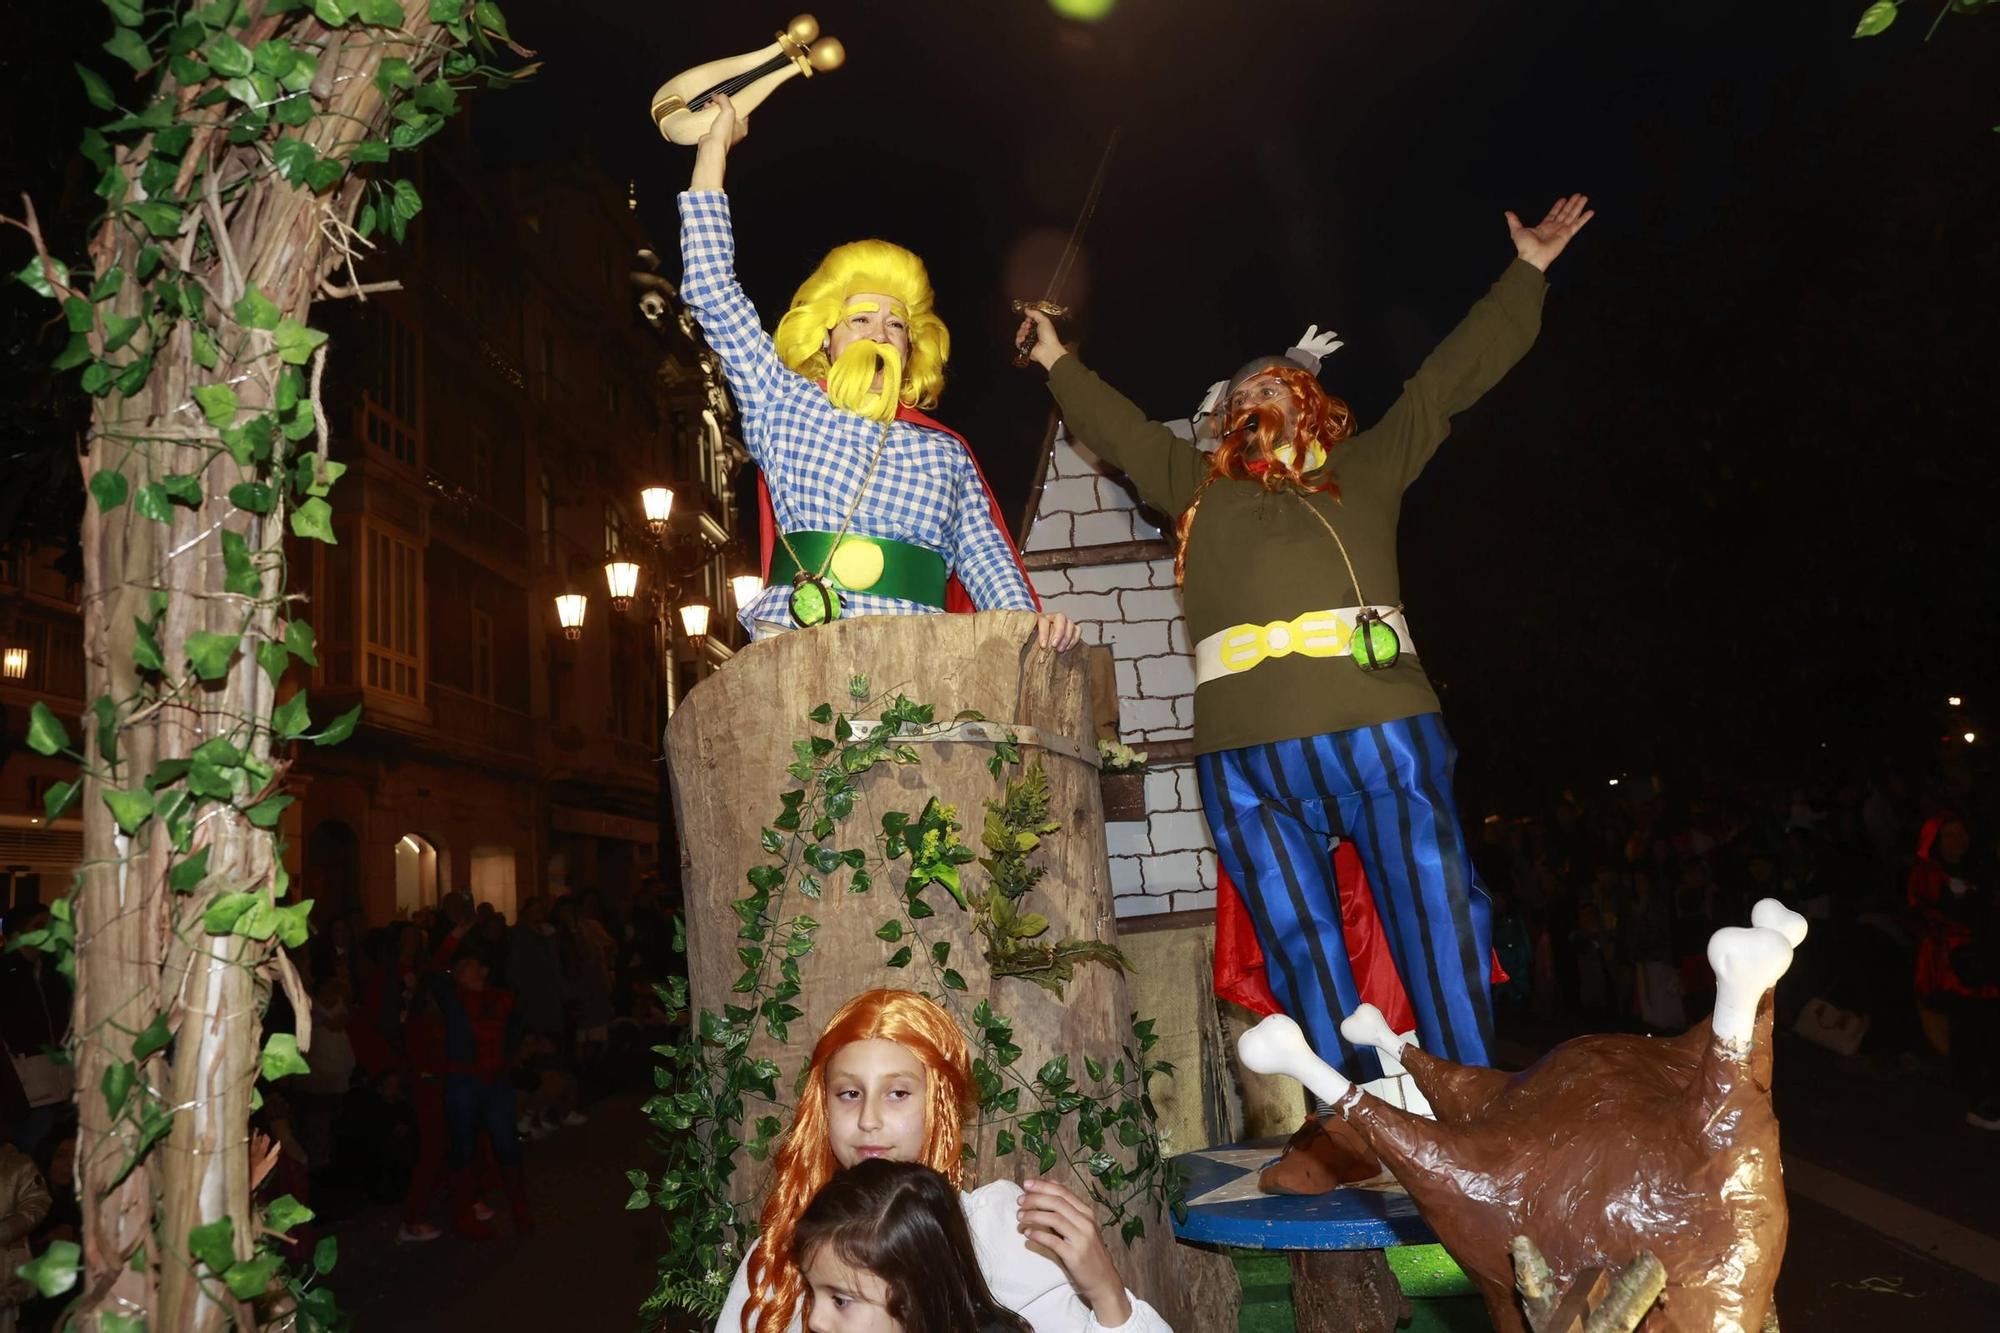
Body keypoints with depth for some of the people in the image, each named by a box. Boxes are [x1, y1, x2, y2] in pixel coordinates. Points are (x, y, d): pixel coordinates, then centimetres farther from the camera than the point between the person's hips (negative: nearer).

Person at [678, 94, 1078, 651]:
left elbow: (984, 553, 12)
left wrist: (1028, 621, -9)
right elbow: (711, 289, 15)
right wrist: (715, 143, 18)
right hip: (793, 651, -1)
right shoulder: (785, 406, 18)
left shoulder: (945, 451, 22)